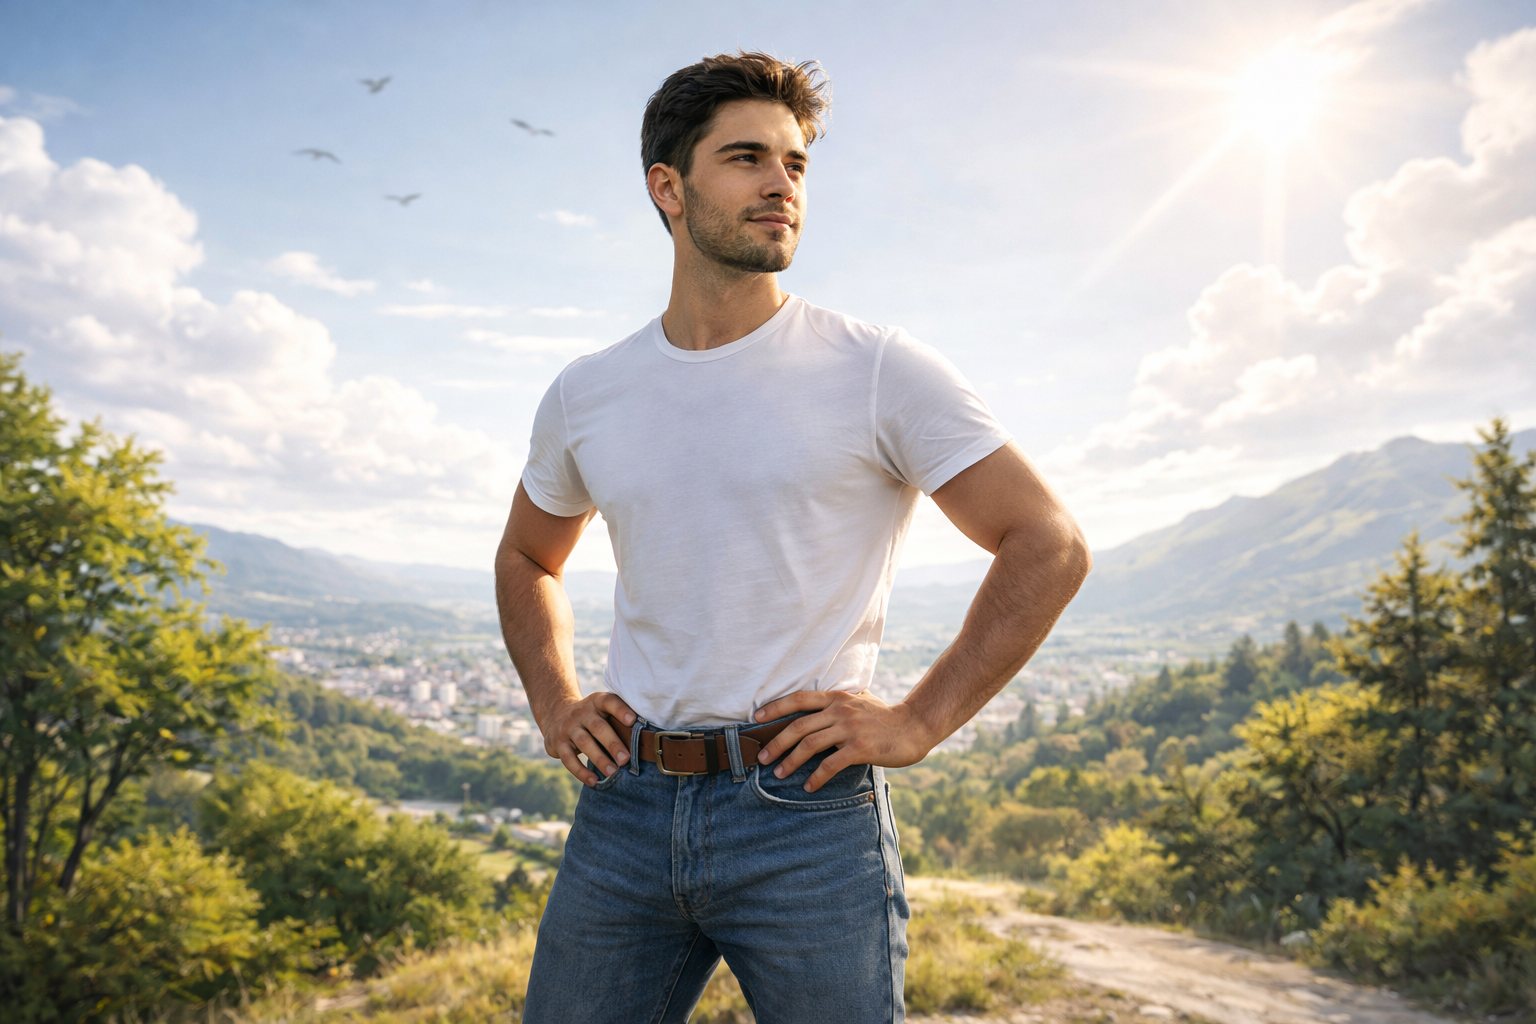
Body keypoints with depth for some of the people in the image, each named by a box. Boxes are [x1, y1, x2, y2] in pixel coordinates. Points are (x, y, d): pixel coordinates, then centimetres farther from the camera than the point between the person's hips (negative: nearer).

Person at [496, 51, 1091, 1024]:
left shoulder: (880, 371, -5)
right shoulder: (584, 395, 7)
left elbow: (1051, 545, -4)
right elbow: (527, 559, 24)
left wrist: (917, 722, -9)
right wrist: (554, 705, 9)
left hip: (806, 810, -3)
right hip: (626, 807, 4)